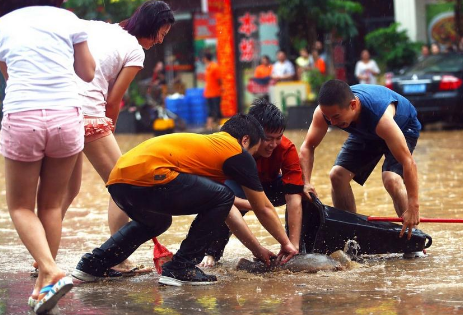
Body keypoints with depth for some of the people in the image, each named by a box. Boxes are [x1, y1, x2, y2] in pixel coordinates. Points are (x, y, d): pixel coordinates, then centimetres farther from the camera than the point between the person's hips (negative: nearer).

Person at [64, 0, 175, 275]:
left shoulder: (93, 26, 19)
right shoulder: (135, 51, 2)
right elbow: (113, 101, 1)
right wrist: (109, 128, 17)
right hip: (88, 114, -7)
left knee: (69, 189, 19)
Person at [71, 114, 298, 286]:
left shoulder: (209, 144, 34)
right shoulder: (238, 153, 10)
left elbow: (228, 213, 40)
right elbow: (264, 209, 19)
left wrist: (259, 251, 42)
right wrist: (286, 243, 34)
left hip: (118, 180, 9)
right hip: (147, 176, -9)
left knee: (156, 222, 38)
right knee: (222, 197, 3)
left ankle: (92, 265, 28)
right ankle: (180, 269, 2)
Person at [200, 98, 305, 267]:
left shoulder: (287, 149, -32)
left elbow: (293, 196, -36)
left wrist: (293, 245, -44)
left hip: (269, 187, 2)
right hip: (238, 186, -2)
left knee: (302, 192, -30)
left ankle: (300, 251, -12)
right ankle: (211, 254, -20)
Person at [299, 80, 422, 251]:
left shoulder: (380, 115, -46)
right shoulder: (325, 111, -31)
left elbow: (408, 162, -43)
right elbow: (308, 146, -17)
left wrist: (413, 207, -42)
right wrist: (306, 183, -32)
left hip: (403, 128, -6)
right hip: (365, 133, 6)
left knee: (392, 179, -28)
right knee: (338, 175, -8)